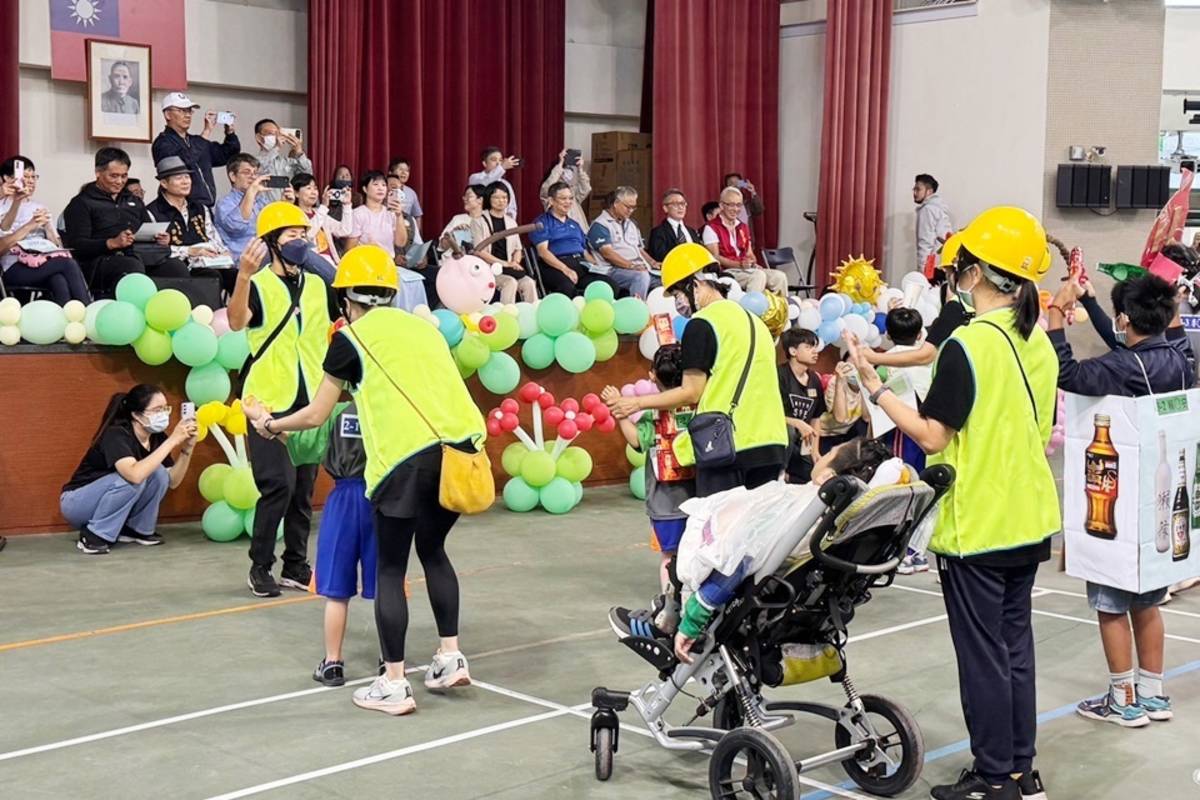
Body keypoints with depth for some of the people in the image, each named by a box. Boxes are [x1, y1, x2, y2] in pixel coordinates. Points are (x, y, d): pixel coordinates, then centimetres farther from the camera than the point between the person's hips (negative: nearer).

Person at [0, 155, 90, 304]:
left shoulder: (39, 208, 28)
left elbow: (58, 245, 18)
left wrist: (47, 225, 1)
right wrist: (30, 226, -8)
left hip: (46, 261, 4)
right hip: (17, 266, -4)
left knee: (59, 281, -35)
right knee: (68, 263, -33)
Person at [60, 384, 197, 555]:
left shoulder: (157, 437, -7)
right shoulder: (116, 435, -28)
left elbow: (172, 481, -9)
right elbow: (135, 475, -45)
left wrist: (187, 448, -22)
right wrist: (172, 440, -42)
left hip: (110, 500, 7)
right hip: (77, 502, -6)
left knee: (158, 473, -16)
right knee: (130, 479, -32)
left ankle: (136, 528, 1)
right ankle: (93, 535, -17)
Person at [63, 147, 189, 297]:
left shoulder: (134, 201, 32)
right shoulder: (82, 203, 11)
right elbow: (76, 245, -1)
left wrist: (160, 239, 4)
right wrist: (112, 243, -16)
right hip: (104, 258, -5)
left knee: (177, 267, -27)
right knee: (133, 267, -40)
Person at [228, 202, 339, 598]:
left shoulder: (318, 286, 10)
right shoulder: (257, 285, -7)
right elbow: (236, 322, -28)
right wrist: (244, 275, -41)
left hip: (310, 401, 5)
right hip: (269, 401, -5)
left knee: (303, 487, 9)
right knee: (278, 484, -11)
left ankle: (296, 565, 18)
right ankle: (260, 566, 2)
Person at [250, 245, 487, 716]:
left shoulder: (351, 338, 8)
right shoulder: (422, 326, 22)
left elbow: (316, 415, 13)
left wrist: (271, 425, 32)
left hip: (407, 457, -5)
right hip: (460, 446, 5)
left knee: (390, 570, 7)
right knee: (434, 551, 25)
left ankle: (393, 686, 9)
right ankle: (450, 657, 22)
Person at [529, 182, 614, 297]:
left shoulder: (574, 225, 30)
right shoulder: (542, 223, 8)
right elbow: (543, 251, -6)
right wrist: (565, 269, -20)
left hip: (581, 265, 6)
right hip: (555, 266, -6)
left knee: (609, 283, -24)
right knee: (567, 286, -42)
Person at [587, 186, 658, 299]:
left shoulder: (631, 224, 26)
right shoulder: (600, 225, -1)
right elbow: (607, 253, -13)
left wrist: (653, 263, 7)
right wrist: (632, 266, -23)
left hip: (640, 269, 8)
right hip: (614, 270, -8)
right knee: (641, 276, -37)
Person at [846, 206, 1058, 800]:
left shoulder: (968, 344, -18)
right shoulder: (1039, 343, 6)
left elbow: (932, 436, -18)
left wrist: (875, 387, -12)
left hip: (977, 525, -8)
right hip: (1028, 519, 8)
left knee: (983, 654, 2)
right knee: (1015, 645, 16)